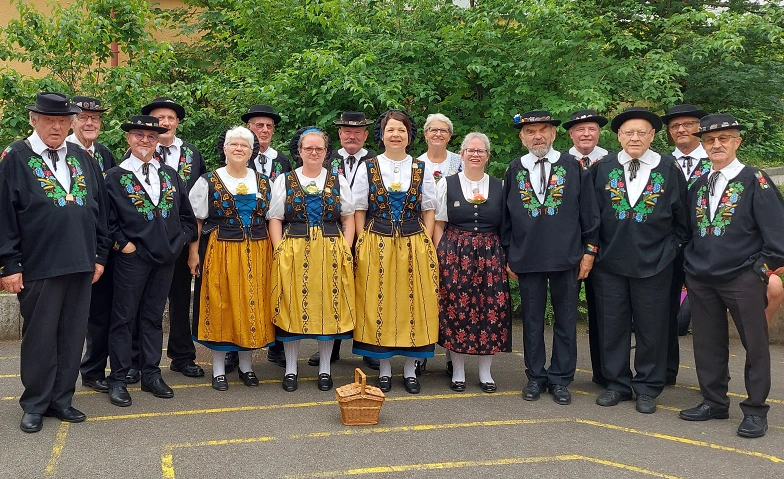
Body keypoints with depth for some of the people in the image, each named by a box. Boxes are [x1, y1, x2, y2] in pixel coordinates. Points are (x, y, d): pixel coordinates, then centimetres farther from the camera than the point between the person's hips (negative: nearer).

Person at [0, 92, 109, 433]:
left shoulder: (82, 158, 11)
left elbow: (99, 209, 13)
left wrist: (99, 255, 10)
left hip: (81, 264, 4)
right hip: (38, 266, -4)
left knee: (72, 336, 10)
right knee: (39, 337, 6)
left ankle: (61, 399, 24)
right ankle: (35, 405, 21)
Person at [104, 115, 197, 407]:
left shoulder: (170, 175, 11)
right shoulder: (115, 177, 0)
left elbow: (187, 215, 13)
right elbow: (106, 219, -4)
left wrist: (181, 240, 2)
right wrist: (122, 243, -12)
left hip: (166, 257, 4)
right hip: (131, 259, -4)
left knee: (153, 317, 12)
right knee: (124, 318, 3)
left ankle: (151, 374, 21)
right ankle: (118, 379, 12)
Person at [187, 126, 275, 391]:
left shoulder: (263, 182, 10)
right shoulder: (208, 181, 1)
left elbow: (270, 219, 13)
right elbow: (195, 220, 0)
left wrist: (272, 252, 5)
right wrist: (193, 253, -8)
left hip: (256, 253, 3)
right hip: (220, 252, -3)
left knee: (252, 305, 7)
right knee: (219, 307, 2)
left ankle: (245, 365, 21)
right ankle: (218, 369, 13)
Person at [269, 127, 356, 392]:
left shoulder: (339, 181, 10)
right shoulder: (284, 181, 7)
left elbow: (348, 218, 9)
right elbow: (275, 219, 4)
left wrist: (345, 249, -3)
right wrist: (280, 251, -7)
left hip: (331, 253, 1)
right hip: (293, 253, -1)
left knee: (329, 307, 4)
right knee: (293, 307, 2)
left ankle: (324, 368, 17)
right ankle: (290, 369, 14)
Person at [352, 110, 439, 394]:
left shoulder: (422, 170, 5)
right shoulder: (368, 168, 3)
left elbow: (429, 211, 6)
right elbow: (359, 210, 5)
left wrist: (425, 244, -3)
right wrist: (364, 244, -4)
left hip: (415, 246, 1)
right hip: (376, 246, 0)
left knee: (413, 304, 4)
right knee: (379, 304, 3)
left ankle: (410, 369, 16)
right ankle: (384, 369, 15)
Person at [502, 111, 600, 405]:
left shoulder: (573, 167, 1)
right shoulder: (514, 170, 6)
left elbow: (589, 211, 2)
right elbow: (506, 215, 9)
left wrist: (589, 250, -1)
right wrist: (507, 255, 8)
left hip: (567, 258, -1)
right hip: (526, 258, 1)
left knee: (565, 320, 7)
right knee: (532, 320, 9)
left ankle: (560, 379, 20)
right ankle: (536, 377, 22)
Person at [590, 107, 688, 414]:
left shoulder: (669, 169, 0)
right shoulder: (602, 168, 2)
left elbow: (681, 216, 7)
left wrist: (674, 247, 5)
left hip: (654, 263, -1)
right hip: (609, 262, 1)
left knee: (651, 327, 7)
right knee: (612, 325, 8)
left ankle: (648, 388, 20)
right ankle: (617, 384, 22)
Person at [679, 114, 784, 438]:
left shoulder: (755, 181, -5)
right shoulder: (697, 186, 12)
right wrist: (690, 265, 11)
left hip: (743, 279, -5)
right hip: (700, 279, 5)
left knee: (755, 344, 3)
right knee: (707, 342, 11)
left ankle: (755, 410, 13)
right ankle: (714, 402, 23)